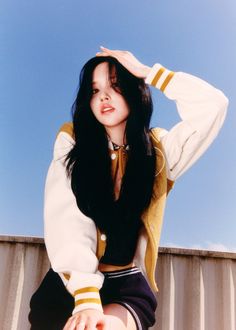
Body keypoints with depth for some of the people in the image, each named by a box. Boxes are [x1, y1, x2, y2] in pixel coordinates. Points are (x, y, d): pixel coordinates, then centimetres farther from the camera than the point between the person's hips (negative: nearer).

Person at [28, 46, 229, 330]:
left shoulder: (157, 149, 5)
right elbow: (67, 218, -14)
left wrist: (147, 72, -4)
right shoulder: (72, 142, 0)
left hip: (128, 286, -1)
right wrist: (86, 298, -25)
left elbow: (213, 105, -8)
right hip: (68, 285, 1)